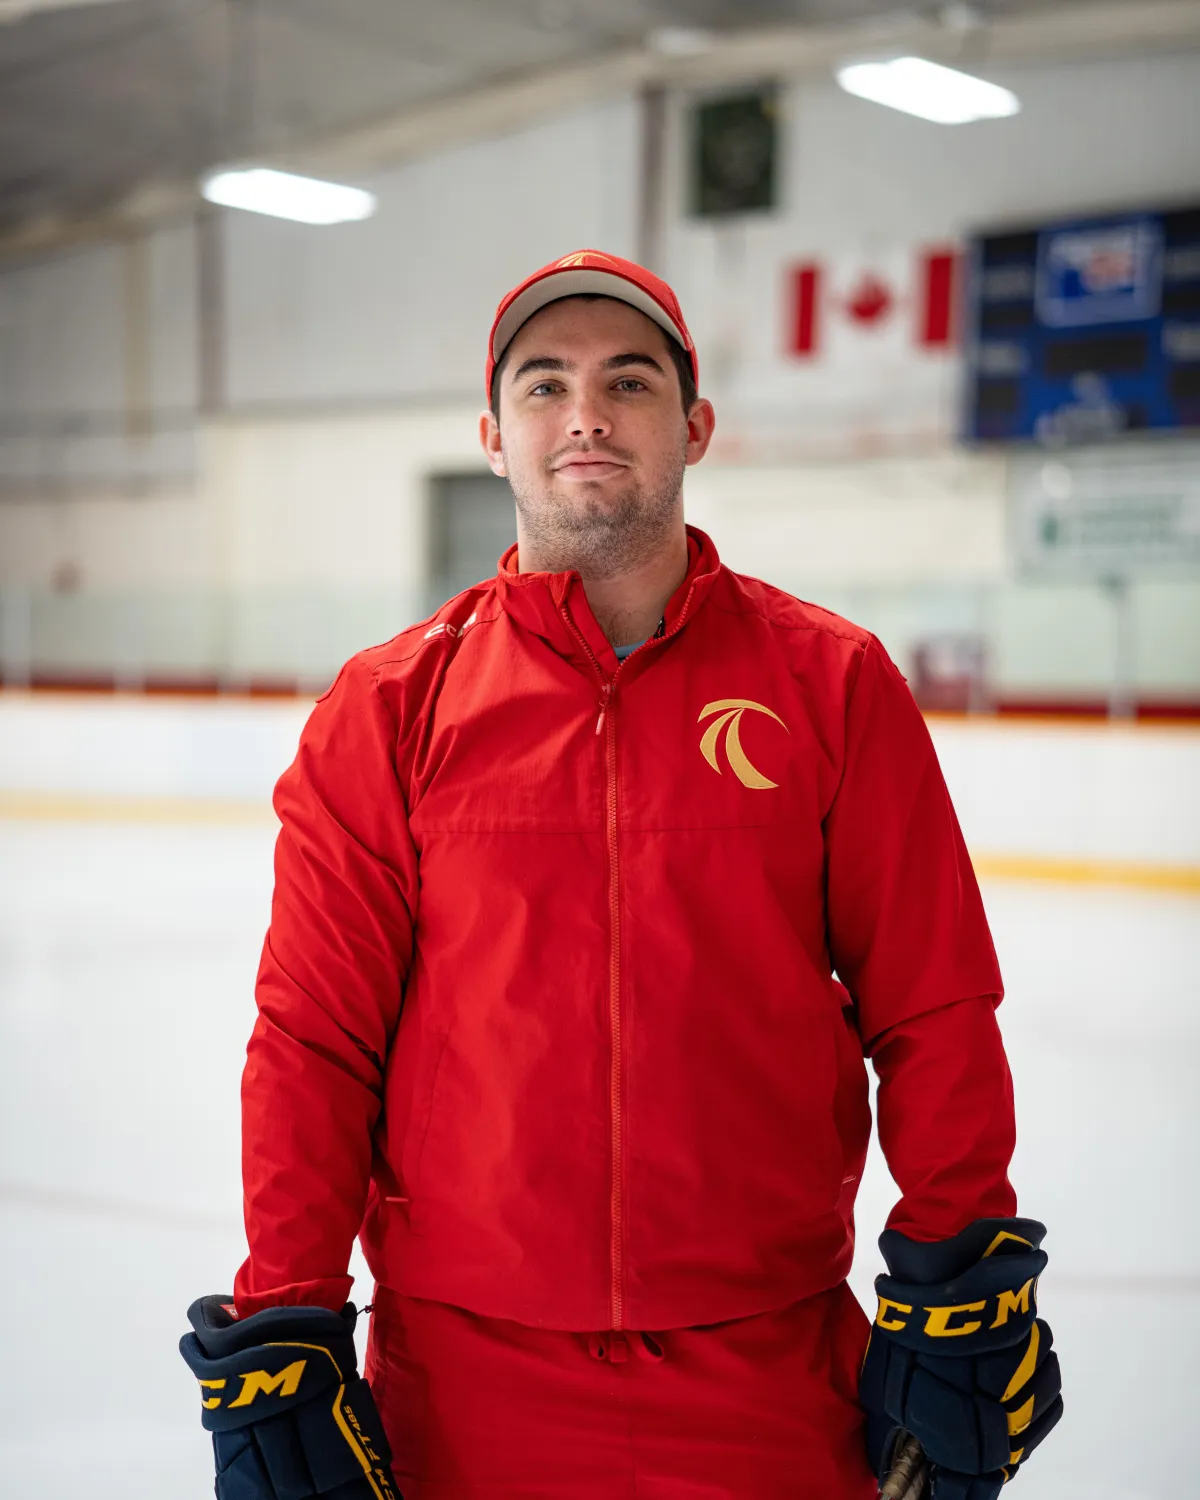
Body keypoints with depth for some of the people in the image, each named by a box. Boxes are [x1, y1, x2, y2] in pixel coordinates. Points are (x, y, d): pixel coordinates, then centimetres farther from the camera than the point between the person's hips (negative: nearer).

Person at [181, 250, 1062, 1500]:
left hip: (775, 1380, 0)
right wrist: (276, 1349, -5)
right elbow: (313, 1041, -1)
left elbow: (933, 1011, 0)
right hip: (464, 1388, 0)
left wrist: (958, 1294, -5)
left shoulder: (832, 683, 0)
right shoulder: (388, 708, 0)